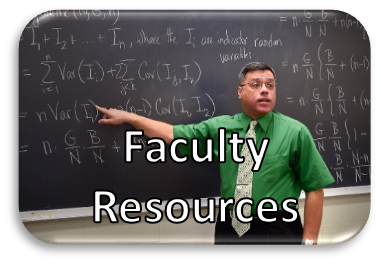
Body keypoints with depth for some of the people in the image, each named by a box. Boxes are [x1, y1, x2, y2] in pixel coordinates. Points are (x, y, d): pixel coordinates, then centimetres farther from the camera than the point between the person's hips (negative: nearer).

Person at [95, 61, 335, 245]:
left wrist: (309, 239, -9)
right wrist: (128, 117, 2)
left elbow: (315, 189, -6)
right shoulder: (220, 127, 1)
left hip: (278, 230, -2)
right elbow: (172, 134, 4)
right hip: (229, 227, 3)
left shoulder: (295, 132, -7)